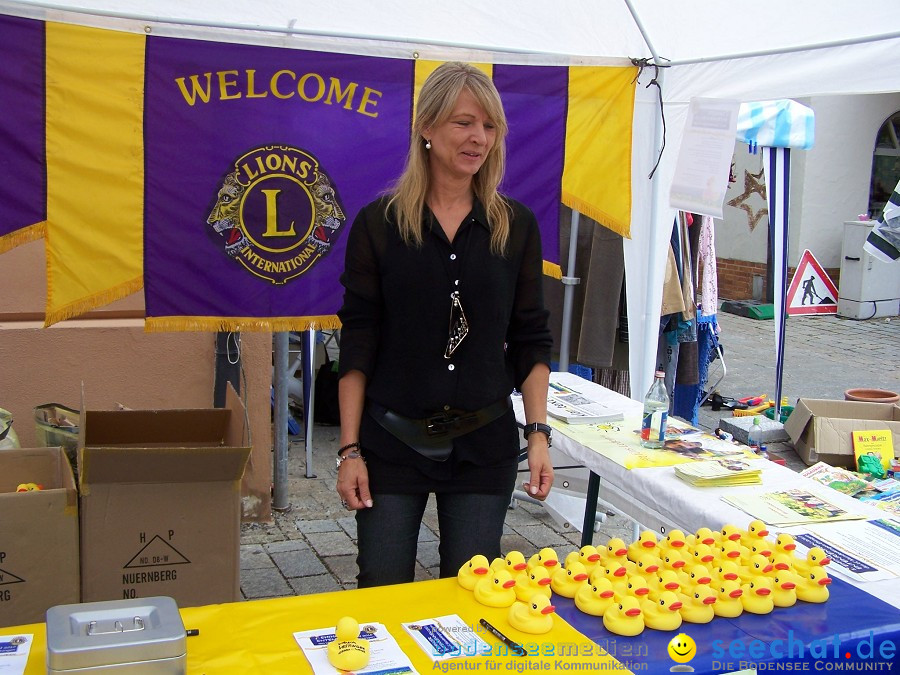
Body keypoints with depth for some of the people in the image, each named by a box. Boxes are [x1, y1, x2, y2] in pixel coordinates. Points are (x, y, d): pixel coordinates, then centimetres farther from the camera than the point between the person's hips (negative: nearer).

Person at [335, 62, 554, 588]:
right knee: (383, 594, 7)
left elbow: (531, 341, 6)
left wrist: (539, 434, -3)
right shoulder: (380, 222, -3)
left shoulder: (516, 226, 3)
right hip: (392, 441, -1)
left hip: (484, 444, 2)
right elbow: (357, 343, -2)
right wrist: (349, 450, -5)